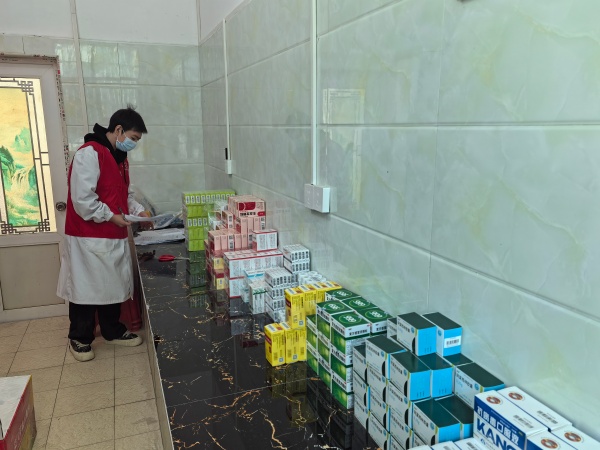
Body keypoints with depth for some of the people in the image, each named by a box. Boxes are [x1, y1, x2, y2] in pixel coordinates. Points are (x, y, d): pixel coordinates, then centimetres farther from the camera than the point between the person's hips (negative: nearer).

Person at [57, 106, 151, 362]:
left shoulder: (119, 157, 12)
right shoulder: (89, 154, -18)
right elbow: (82, 200, -23)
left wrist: (138, 211, 5)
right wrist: (112, 217, -17)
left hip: (114, 236, 9)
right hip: (88, 237, -9)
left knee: (113, 285, 16)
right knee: (86, 287, 4)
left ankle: (113, 331, 30)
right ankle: (79, 338, 21)